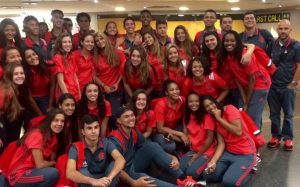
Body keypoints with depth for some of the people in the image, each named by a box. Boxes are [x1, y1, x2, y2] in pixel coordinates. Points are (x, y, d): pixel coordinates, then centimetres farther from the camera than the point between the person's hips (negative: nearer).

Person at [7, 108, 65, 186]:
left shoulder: (53, 137, 4)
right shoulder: (37, 135, -20)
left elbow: (52, 160, 6)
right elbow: (40, 164, -22)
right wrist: (54, 163, -6)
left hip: (33, 171, 7)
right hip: (19, 176, -7)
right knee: (53, 173, -28)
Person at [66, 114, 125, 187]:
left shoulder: (106, 143, -12)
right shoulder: (75, 148, -16)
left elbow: (121, 160, -29)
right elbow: (70, 173, -32)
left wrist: (109, 178, -47)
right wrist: (93, 181, -47)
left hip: (104, 181, 1)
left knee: (114, 164, -25)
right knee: (83, 171, -32)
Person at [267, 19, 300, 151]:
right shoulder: (272, 44, 4)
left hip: (288, 86, -3)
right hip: (273, 85, 3)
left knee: (288, 114, 8)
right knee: (274, 113, 11)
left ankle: (288, 138, 19)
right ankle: (275, 136, 23)